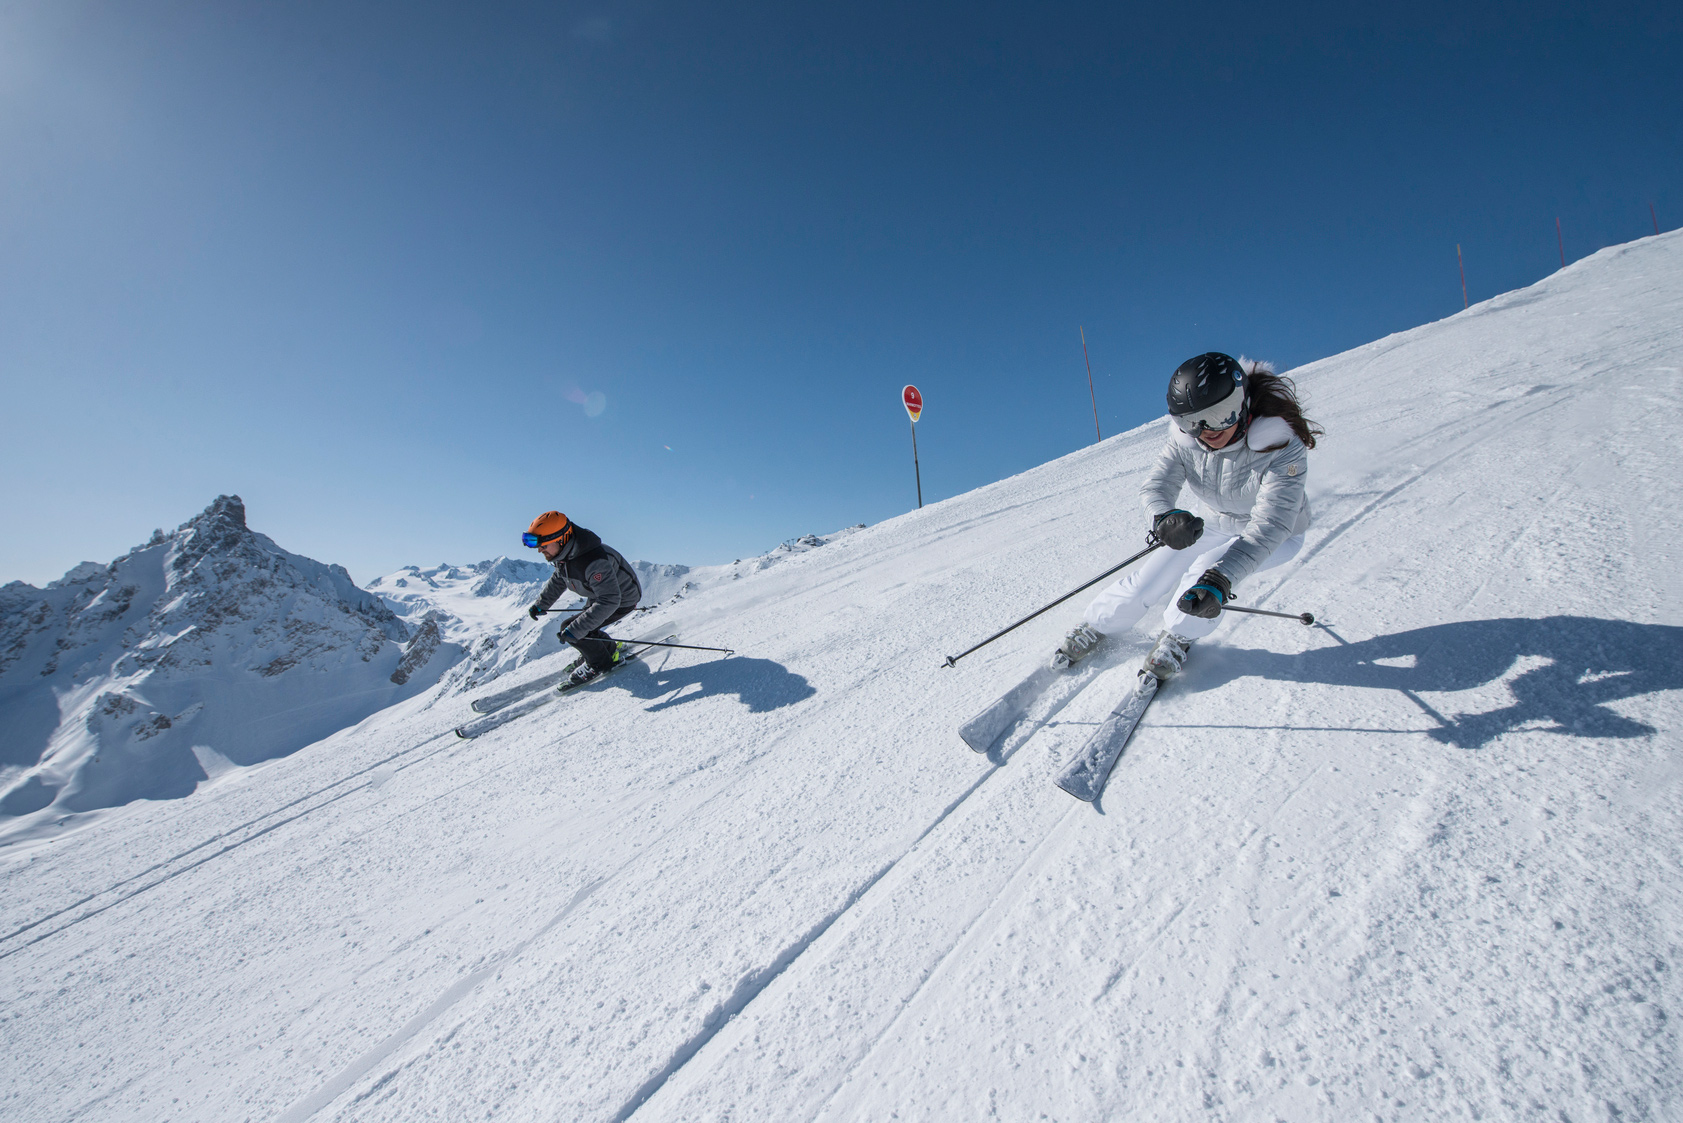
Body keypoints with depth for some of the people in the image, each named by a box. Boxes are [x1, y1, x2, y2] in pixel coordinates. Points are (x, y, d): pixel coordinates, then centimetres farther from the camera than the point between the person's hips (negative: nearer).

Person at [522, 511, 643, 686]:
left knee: (571, 630, -15)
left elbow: (609, 601, -42)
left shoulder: (594, 562, -40)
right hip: (599, 595, 9)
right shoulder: (564, 554, -11)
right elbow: (558, 579, 13)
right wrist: (541, 605, 14)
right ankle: (612, 648, 33)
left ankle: (600, 662, 7)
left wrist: (575, 629, -43)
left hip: (622, 600, -9)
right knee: (575, 628, 15)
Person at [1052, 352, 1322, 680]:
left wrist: (1221, 577, -55)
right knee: (1151, 575, -7)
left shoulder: (1281, 445, -34)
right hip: (1215, 526, 4)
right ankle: (1094, 629, 13)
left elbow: (1270, 524, -41)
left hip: (1277, 536, -3)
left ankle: (1177, 639, -2)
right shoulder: (1185, 438, -22)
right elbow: (1156, 486, -26)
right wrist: (1165, 517, -52)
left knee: (1206, 570, -28)